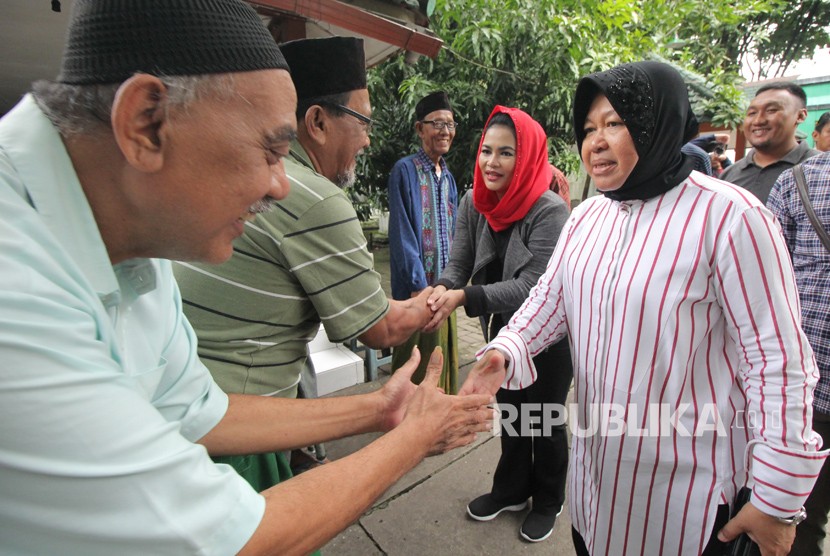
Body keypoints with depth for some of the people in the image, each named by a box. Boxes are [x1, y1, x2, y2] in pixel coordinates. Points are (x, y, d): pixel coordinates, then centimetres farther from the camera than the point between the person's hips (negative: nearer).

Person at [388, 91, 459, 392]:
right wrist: (419, 286, -18)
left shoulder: (448, 177, 13)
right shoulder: (405, 170, -9)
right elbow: (402, 234, -15)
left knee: (445, 365, 17)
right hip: (418, 289, -7)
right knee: (416, 370, 3)